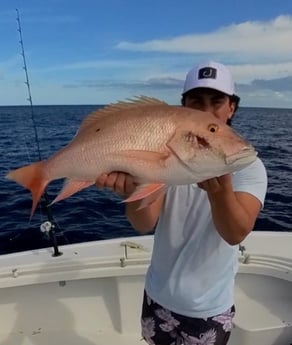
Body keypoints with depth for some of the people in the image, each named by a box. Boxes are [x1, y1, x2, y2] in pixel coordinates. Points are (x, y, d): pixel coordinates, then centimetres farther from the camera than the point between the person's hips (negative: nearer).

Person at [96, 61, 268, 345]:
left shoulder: (248, 166, -15)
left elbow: (236, 234, -29)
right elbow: (144, 224, -22)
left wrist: (220, 186, -49)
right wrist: (133, 188, -44)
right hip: (159, 295, 2)